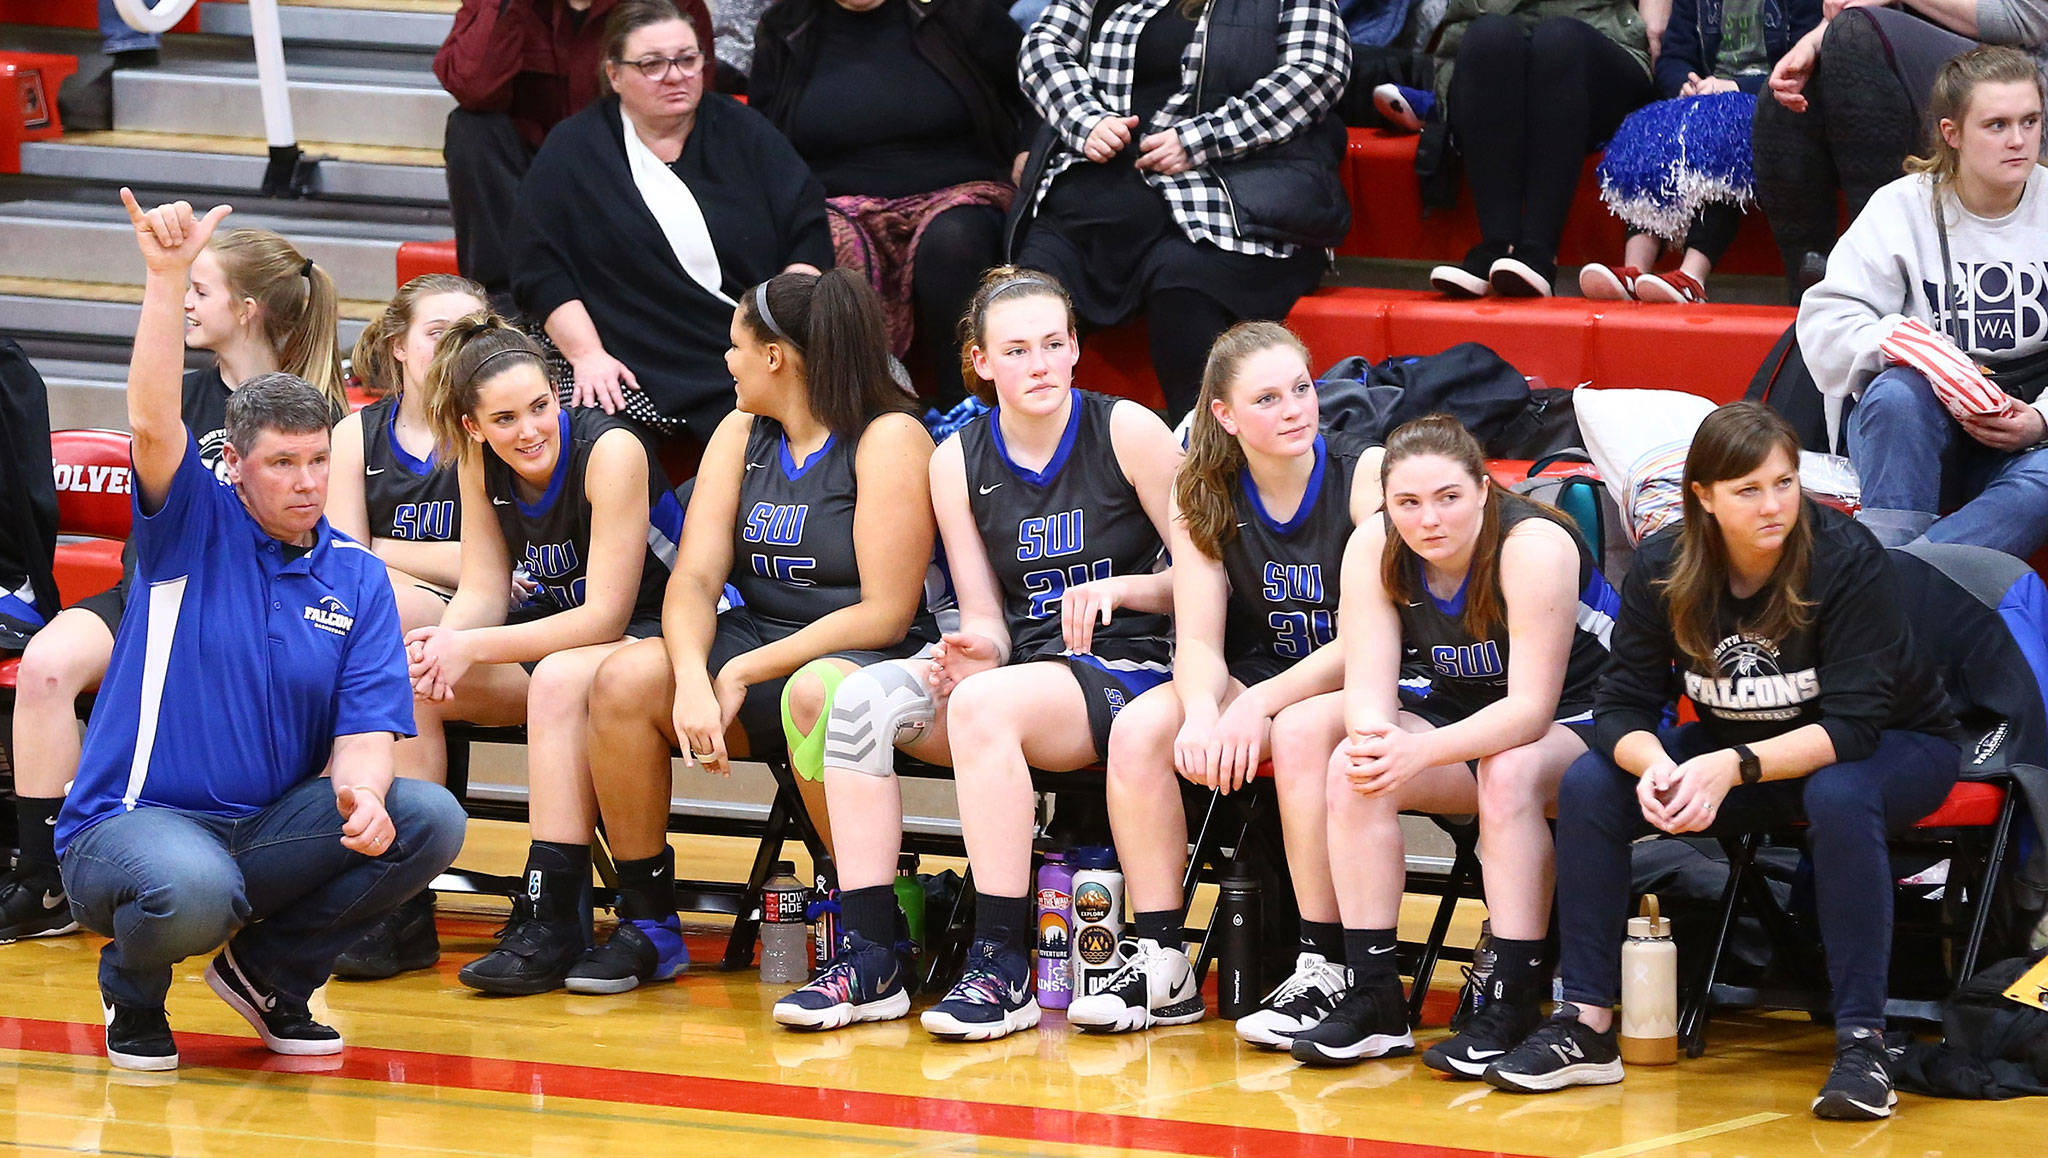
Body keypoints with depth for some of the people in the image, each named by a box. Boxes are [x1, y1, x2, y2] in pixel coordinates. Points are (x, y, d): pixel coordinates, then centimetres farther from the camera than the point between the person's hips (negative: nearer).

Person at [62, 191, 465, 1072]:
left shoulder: (357, 578, 7)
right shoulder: (194, 529, -2)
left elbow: (366, 727, 1)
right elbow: (152, 423, -21)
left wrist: (360, 791, -23)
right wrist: (165, 278, -30)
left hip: (272, 829, 4)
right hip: (136, 823, -4)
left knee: (428, 821, -19)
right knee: (192, 890, -39)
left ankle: (269, 968, 5)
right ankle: (135, 988, 1)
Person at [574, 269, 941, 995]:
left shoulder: (888, 438, -9)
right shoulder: (741, 436, 11)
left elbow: (884, 612, -15)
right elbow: (695, 578, 2)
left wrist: (745, 673, -17)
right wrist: (692, 678, -20)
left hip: (869, 659, -6)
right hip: (755, 641, 6)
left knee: (816, 692, -41)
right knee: (625, 678, -20)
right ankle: (647, 925, -9)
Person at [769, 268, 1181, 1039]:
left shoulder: (1128, 433, -2)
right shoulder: (958, 462, 8)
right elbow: (984, 619, 7)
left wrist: (1119, 587, -16)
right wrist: (979, 648, -16)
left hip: (1129, 672, -5)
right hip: (1024, 675, 5)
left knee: (986, 703, -35)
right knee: (863, 697, -23)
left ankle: (1002, 968, -33)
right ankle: (866, 959, -24)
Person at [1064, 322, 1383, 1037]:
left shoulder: (1368, 475, -12)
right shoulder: (1205, 495, 2)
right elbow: (1199, 641, -4)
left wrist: (1260, 704, -27)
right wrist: (1202, 713, -27)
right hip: (1258, 682, 4)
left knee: (1299, 731, -37)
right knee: (1140, 728, -22)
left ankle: (1325, 971, -30)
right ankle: (1160, 963, -18)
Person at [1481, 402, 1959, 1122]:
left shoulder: (1846, 558, -25)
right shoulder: (1664, 568, -13)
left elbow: (1853, 724, -29)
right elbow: (1624, 706, -12)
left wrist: (1732, 767, -43)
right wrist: (1656, 766, -36)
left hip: (1896, 746, -4)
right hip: (1736, 748, 4)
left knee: (1838, 796, -39)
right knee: (1589, 785, -16)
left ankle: (1861, 1042, -34)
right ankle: (1584, 1024, -12)